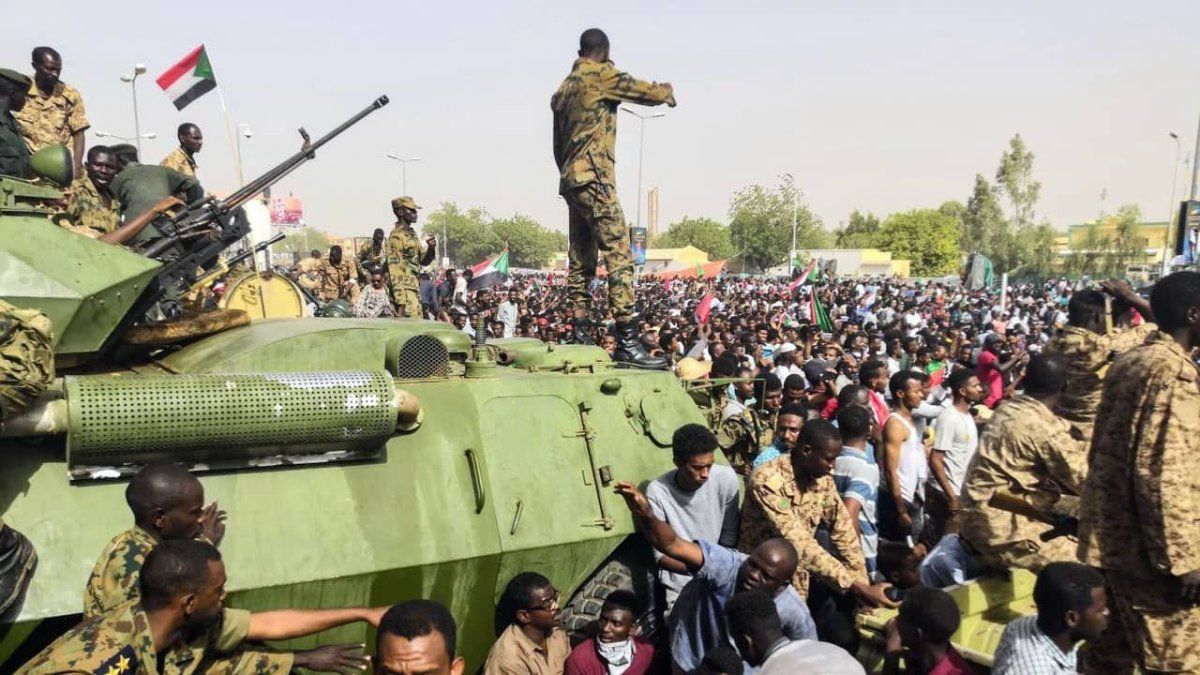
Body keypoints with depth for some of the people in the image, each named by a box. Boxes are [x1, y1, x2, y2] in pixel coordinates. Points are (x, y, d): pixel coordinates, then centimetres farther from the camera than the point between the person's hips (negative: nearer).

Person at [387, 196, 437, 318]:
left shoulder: (411, 234, 16)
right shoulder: (396, 236, -12)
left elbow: (423, 260, 21)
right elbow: (395, 270, -17)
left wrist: (431, 249, -2)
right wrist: (400, 302, -22)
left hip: (414, 290, 10)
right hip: (405, 291, -10)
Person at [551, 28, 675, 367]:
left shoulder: (563, 88, 21)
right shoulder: (601, 74, -2)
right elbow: (647, 92, 0)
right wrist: (668, 91, 21)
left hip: (570, 182, 9)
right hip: (595, 179, -9)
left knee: (580, 261, 8)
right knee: (619, 256, -13)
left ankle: (581, 338, 8)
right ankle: (627, 342, -18)